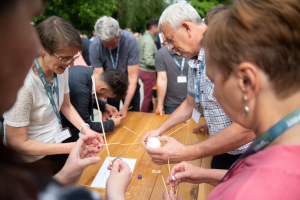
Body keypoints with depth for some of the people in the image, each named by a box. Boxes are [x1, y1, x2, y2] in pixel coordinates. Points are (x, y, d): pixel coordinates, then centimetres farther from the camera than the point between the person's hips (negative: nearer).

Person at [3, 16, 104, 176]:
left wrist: (85, 129, -8)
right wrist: (69, 148, -23)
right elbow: (16, 143, -20)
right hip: (33, 159, -6)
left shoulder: (61, 69, -7)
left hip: (57, 141, 6)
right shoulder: (23, 83, -28)